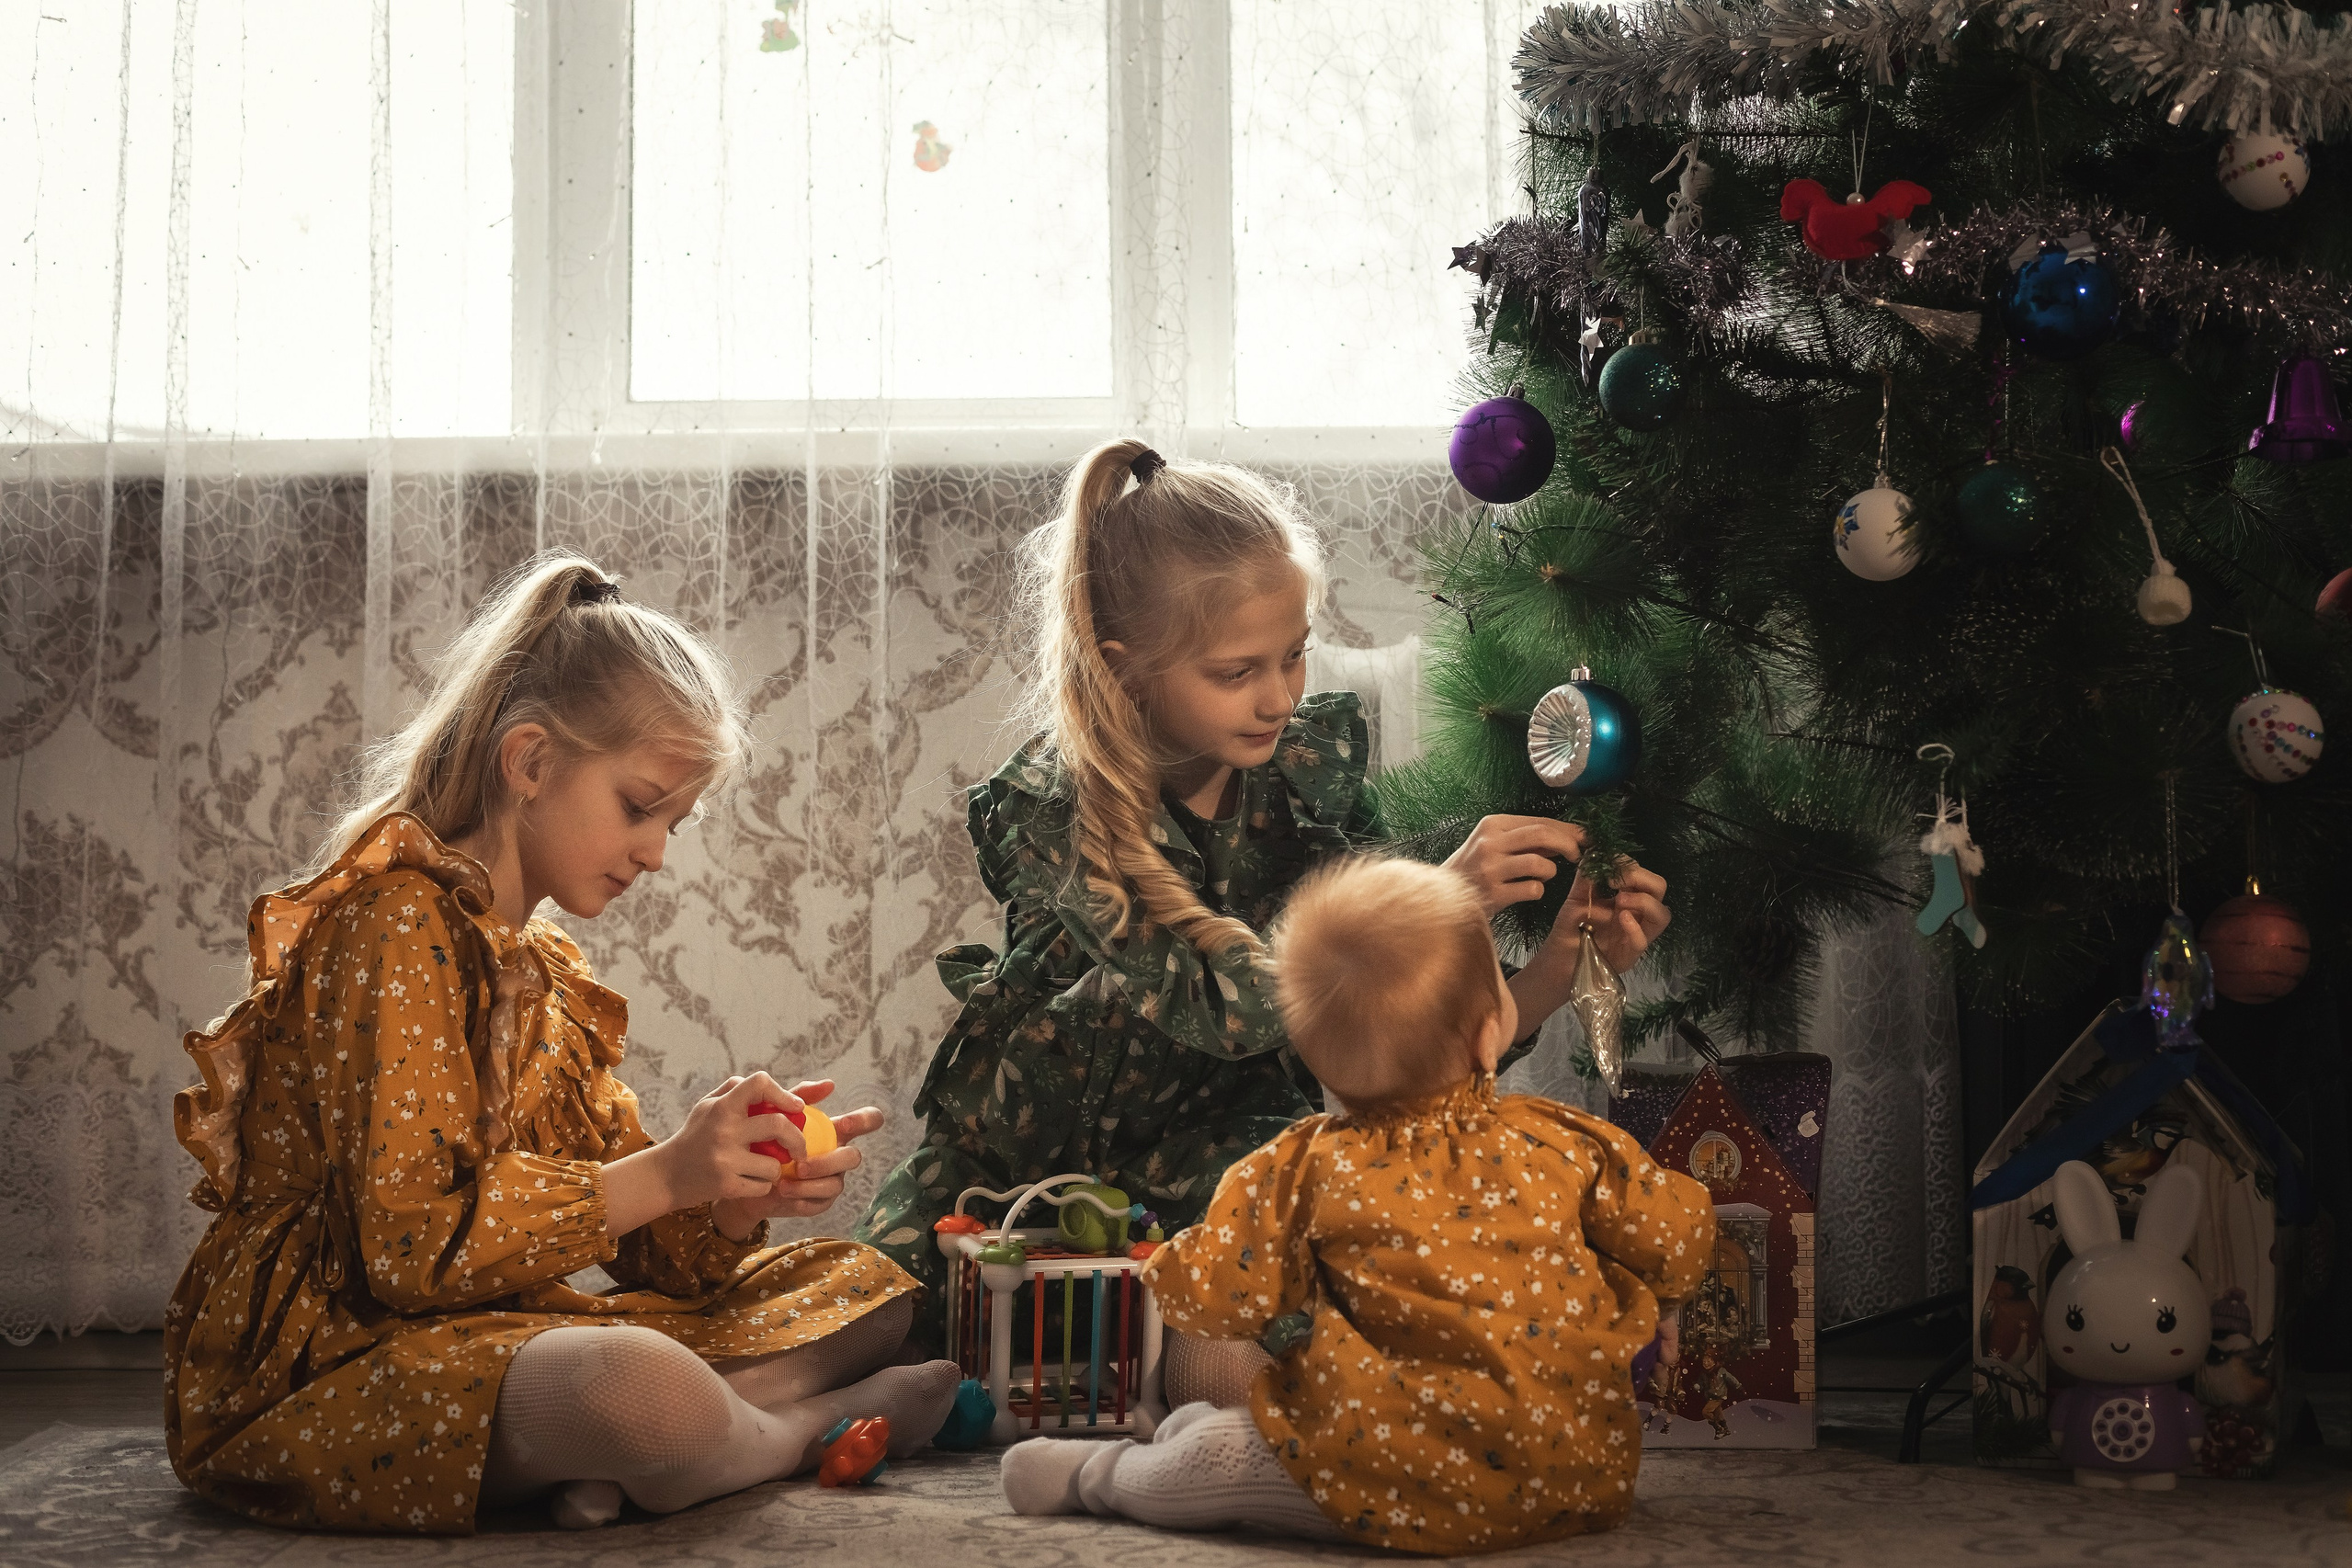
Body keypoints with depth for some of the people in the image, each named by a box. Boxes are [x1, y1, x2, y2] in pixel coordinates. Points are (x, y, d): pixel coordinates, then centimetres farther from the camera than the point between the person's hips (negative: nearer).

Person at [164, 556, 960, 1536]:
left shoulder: (549, 971, 19)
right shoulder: (397, 919, -11)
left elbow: (637, 1244, 13)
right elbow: (411, 1241, -21)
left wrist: (736, 1199, -9)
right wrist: (663, 1172, -21)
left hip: (499, 1337, 10)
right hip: (327, 1365, -9)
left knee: (868, 1285, 4)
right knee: (637, 1383, -40)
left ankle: (600, 1466, -19)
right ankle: (813, 1427, -6)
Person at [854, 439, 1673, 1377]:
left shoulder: (1314, 760, -8)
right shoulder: (1052, 813, -20)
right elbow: (1227, 1002, -31)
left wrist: (1567, 959, -25)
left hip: (1241, 1153, 1)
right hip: (1045, 1152, 0)